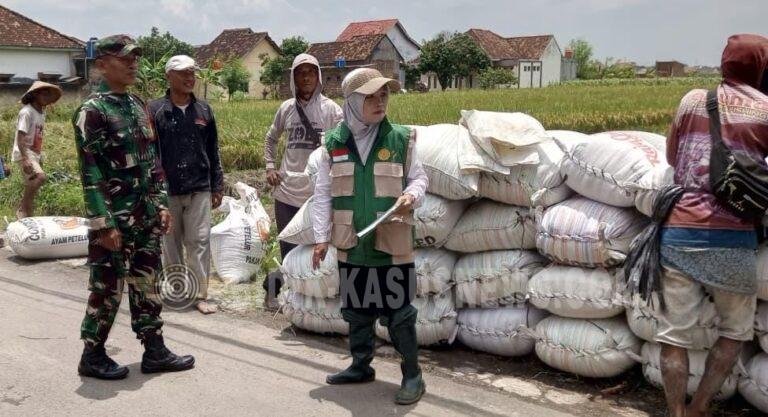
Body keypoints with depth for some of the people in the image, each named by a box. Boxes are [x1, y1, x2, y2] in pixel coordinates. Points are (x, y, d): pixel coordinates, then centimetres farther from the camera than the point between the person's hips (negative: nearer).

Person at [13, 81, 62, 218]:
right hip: (24, 153, -9)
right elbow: (20, 137, -21)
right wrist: (25, 158, -29)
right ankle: (23, 210, -18)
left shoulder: (41, 112, 12)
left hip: (34, 154, 9)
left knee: (32, 187, 10)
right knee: (40, 176, -29)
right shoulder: (26, 112, -15)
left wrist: (38, 157, 21)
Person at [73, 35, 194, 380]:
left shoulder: (138, 105, 12)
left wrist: (161, 204, 11)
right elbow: (90, 172, -15)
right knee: (107, 287, 2)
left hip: (146, 216, 7)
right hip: (115, 218, -7)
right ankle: (92, 355, 18)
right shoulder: (92, 111, -11)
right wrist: (104, 223, -18)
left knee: (146, 282, 12)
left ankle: (154, 350, 21)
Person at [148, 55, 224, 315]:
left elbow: (213, 152, 13)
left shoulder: (204, 110, 10)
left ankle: (200, 295, 4)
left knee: (199, 242, -2)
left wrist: (217, 186, 11)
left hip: (199, 189, 2)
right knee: (171, 243, 9)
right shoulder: (155, 110, 0)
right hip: (167, 190, -1)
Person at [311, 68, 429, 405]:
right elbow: (323, 193, 4)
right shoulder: (334, 143, 0)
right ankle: (361, 366, 33)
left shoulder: (401, 138, -4)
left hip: (392, 244, -2)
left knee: (398, 311, 2)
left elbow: (419, 177, 6)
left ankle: (412, 375, 16)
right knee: (356, 309, 15)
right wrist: (321, 236, 1)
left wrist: (411, 195, -17)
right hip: (352, 244, 3)